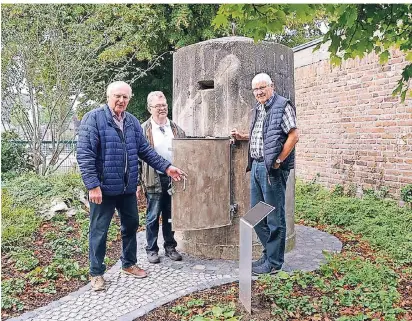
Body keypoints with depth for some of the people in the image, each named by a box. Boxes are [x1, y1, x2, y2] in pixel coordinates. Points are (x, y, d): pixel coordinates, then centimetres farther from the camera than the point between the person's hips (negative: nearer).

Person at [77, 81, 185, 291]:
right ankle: (96, 273, 24)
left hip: (128, 187, 6)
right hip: (103, 187, -6)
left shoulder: (132, 121, 9)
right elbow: (84, 155, -15)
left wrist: (166, 167, 4)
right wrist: (93, 185, -21)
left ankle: (129, 264, 37)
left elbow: (145, 150, 12)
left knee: (131, 225, 17)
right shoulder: (94, 119, -10)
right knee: (99, 231, 6)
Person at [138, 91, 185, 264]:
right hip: (154, 179, -3)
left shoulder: (175, 128, 10)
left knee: (171, 216, 13)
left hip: (173, 178, 4)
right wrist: (137, 182, -10)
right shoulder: (144, 130, -2)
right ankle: (152, 250, 20)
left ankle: (170, 247, 27)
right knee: (153, 216, 6)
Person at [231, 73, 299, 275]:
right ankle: (269, 253, 30)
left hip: (273, 169, -9)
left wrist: (278, 161, -16)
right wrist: (242, 137, 13)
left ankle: (274, 262, 13)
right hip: (256, 166, 9)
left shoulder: (282, 106, -8)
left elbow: (293, 136, -14)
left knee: (274, 217, 1)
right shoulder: (258, 109, 16)